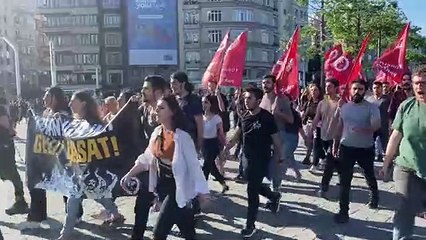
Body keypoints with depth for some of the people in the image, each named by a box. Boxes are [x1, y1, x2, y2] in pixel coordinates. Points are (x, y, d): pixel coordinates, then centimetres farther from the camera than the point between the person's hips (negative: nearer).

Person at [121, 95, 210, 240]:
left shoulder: (182, 137, -19)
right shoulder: (157, 132, 1)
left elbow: (193, 164, -15)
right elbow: (146, 158, 11)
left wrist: (202, 190, -11)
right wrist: (129, 175, 8)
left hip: (177, 189, -6)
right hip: (162, 186, 6)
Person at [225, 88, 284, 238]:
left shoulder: (267, 117, -16)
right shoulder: (245, 116, 1)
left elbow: (276, 139, -9)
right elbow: (236, 135, 9)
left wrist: (280, 157, -3)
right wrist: (225, 149, 4)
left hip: (261, 159, -6)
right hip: (247, 158, 6)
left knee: (252, 190, -3)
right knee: (255, 186, 19)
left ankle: (250, 225, 13)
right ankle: (274, 197, 49)